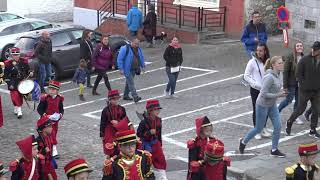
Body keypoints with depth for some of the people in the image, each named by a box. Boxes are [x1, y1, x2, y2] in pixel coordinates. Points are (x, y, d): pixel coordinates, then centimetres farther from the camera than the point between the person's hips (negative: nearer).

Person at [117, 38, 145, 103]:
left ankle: (125, 95, 27)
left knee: (128, 82, 16)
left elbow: (141, 58, 22)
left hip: (134, 70, 7)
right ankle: (135, 97, -20)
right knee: (131, 82, -13)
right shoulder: (125, 49, -13)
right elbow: (119, 59, -13)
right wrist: (121, 69, -17)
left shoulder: (138, 49, 8)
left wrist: (142, 66, 17)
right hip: (127, 70, -7)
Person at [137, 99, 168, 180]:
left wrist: (160, 144, 14)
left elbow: (159, 133, 9)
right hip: (146, 145, -5)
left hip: (156, 143, 5)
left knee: (161, 161, 3)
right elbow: (138, 134, -19)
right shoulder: (144, 122, -20)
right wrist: (149, 132, -27)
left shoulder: (158, 120, -1)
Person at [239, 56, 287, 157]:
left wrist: (281, 92, 2)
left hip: (272, 105, 8)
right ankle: (243, 141, 30)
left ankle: (274, 150, 14)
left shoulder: (277, 74, 0)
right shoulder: (269, 77, -26)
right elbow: (264, 94, -27)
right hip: (263, 105, -8)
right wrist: (278, 95, -24)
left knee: (278, 126, 1)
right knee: (258, 129, 7)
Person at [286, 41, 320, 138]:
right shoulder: (304, 60, -10)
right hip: (305, 90, -4)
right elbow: (299, 74, -6)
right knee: (300, 109, 4)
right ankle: (289, 123, 27)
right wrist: (303, 85, -9)